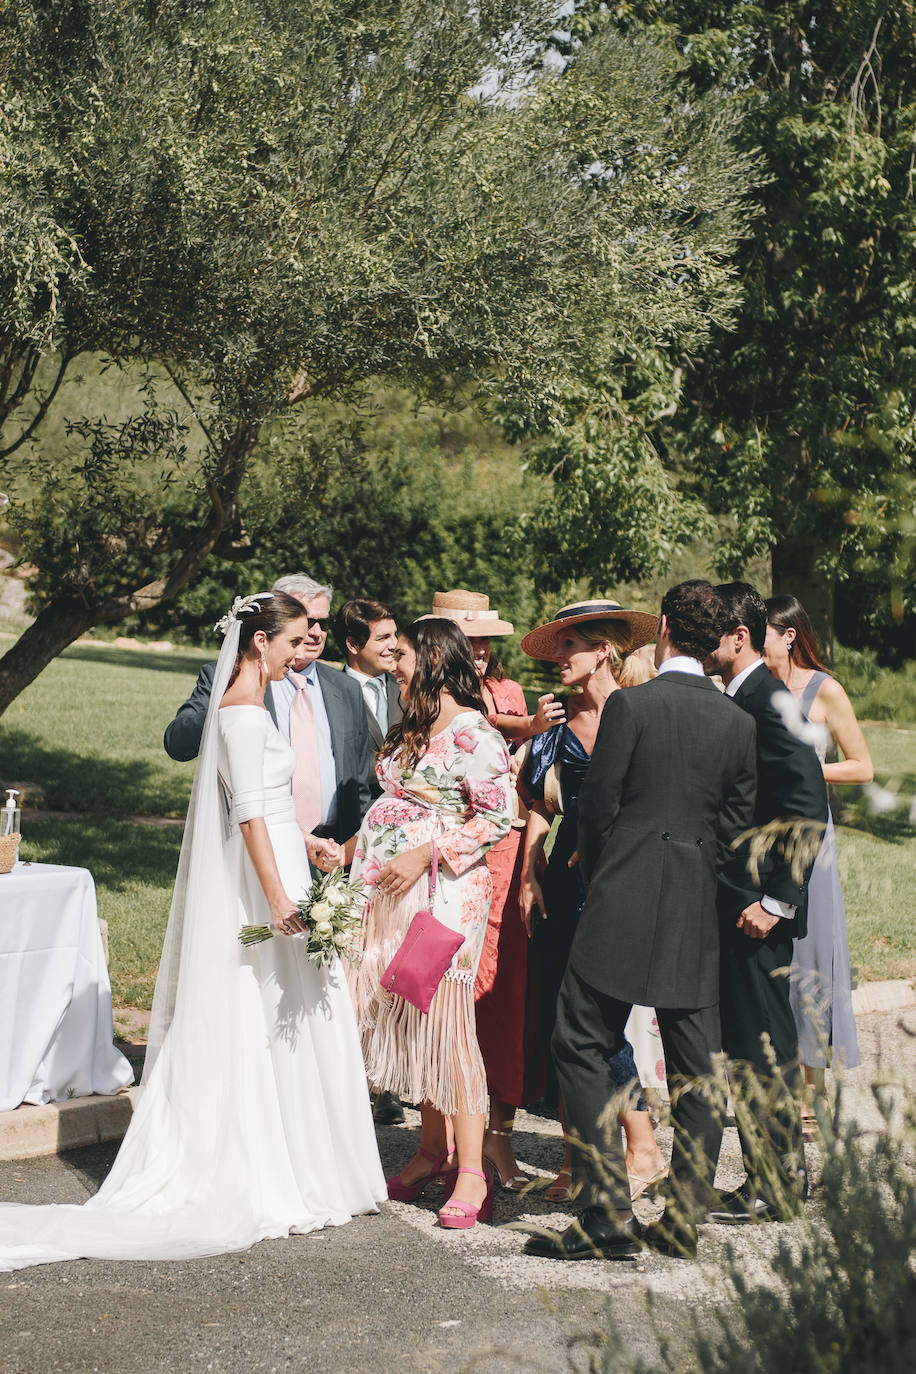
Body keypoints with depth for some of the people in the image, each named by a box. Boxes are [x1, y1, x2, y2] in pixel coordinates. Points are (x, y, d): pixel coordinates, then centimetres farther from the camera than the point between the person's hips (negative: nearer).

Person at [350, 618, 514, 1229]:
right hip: (393, 894, 8)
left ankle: (473, 1173, -6)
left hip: (445, 890, -8)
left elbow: (497, 816, -15)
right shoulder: (410, 729, 16)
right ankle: (432, 1151, 19)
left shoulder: (472, 732, -10)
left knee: (445, 1020, -10)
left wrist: (426, 855, -17)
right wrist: (350, 847, 16)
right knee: (408, 1020, 9)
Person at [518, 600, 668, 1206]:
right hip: (566, 881, 5)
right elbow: (541, 808, 15)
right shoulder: (559, 727, 13)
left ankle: (644, 1150, 2)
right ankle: (576, 1157, 12)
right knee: (554, 1015, 2)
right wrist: (528, 877, 5)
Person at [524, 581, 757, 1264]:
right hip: (698, 912, 5)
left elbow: (598, 803, -6)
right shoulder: (739, 722, 5)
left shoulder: (630, 704, -8)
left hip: (624, 900, -5)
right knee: (695, 1066, 9)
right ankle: (684, 1220, 13)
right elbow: (738, 822, 7)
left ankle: (611, 1218, -4)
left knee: (582, 1048, 1)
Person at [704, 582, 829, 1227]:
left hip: (758, 907, -9)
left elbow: (809, 812, -20)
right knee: (745, 1045, 13)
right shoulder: (734, 702, 14)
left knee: (764, 1046, -2)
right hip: (732, 904, 9)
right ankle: (769, 1178, 22)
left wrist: (775, 901, -19)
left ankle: (778, 1189, 7)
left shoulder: (769, 702, -15)